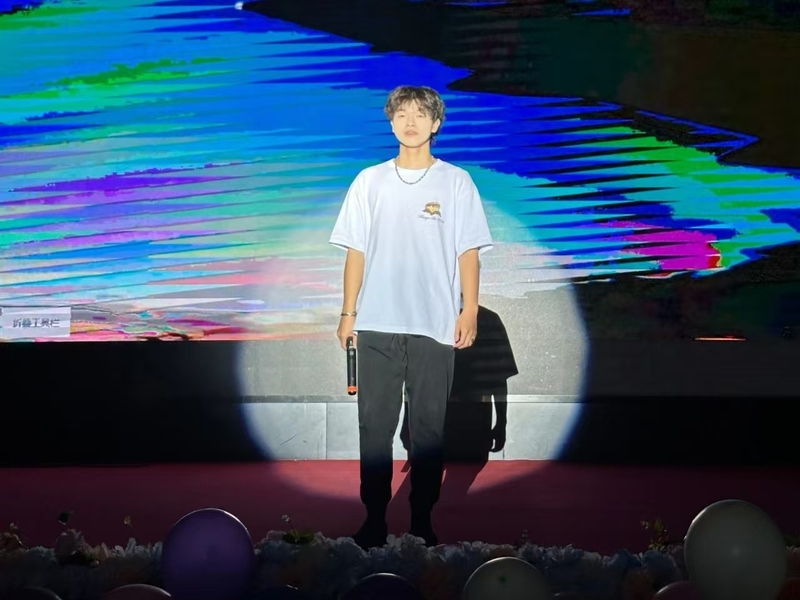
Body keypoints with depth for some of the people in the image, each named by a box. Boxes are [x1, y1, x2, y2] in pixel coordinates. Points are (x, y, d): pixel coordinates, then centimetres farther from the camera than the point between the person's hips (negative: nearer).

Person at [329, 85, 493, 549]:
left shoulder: (456, 182, 4)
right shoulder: (370, 181, 9)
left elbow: (469, 253, 2)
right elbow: (356, 251, 9)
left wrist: (469, 312, -6)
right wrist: (348, 313, 4)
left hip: (435, 326, -1)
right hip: (377, 324, 2)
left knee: (428, 427, 4)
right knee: (375, 424, 3)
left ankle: (423, 520, 11)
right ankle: (374, 519, 10)